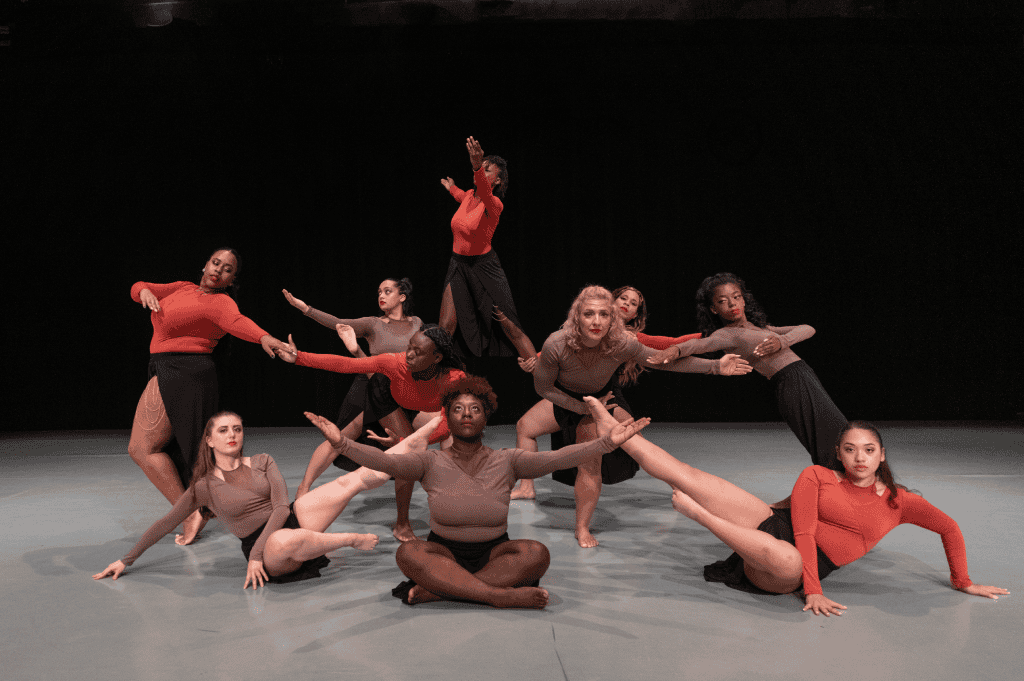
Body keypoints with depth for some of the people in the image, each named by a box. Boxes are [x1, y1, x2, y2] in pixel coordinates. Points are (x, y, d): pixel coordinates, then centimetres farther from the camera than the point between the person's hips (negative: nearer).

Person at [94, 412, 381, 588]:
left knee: (348, 482, -19)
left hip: (293, 518, 3)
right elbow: (164, 524, 13)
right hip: (264, 548, -3)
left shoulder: (263, 462, 10)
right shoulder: (204, 487, 7)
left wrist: (255, 554, -13)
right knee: (284, 541, -42)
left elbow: (281, 508, -1)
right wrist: (126, 560, 10)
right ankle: (352, 539, -21)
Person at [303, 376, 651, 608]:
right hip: (444, 552, -1)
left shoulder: (506, 461, 2)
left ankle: (433, 590, -30)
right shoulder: (431, 462, 1)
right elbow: (382, 460, -15)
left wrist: (608, 441, -26)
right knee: (408, 552, -32)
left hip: (494, 552, 1)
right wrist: (341, 442, -33)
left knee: (536, 552, -29)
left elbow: (557, 458, -12)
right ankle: (502, 594, -35)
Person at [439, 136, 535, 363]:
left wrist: (477, 166, -65)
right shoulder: (469, 195, 1)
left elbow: (485, 193, -47)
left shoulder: (495, 204, -20)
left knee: (510, 329, -2)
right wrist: (452, 189, 43)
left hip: (484, 268, -5)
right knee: (445, 327, -3)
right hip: (458, 266, 6)